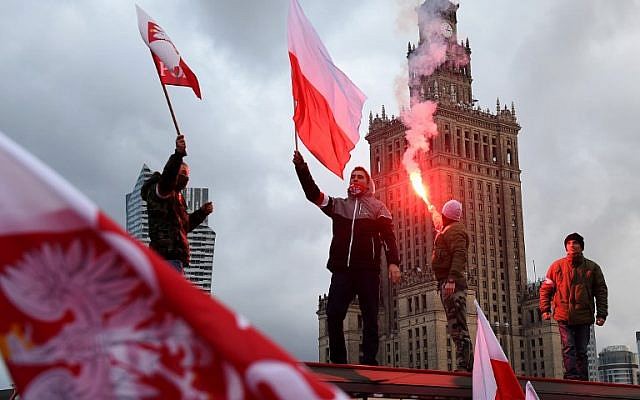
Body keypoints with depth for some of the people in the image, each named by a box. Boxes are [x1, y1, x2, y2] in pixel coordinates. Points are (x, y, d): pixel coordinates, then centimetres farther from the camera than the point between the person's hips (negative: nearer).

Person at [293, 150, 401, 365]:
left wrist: (393, 263, -12)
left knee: (370, 317, -2)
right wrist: (302, 169, -9)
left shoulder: (377, 207, 11)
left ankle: (369, 361, 0)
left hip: (368, 271, -2)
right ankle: (337, 361, -1)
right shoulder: (338, 205, 18)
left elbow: (388, 236, 2)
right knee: (333, 315, -7)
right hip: (342, 270, 2)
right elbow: (313, 194, 5)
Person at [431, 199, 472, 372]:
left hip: (451, 284, -11)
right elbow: (439, 223, 51)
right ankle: (467, 364, 14)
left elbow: (459, 255, -23)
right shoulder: (447, 230, 23)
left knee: (457, 326, -15)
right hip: (447, 282, 11)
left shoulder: (454, 230, -8)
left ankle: (463, 366, -20)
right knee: (456, 327, 11)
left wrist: (451, 279, -33)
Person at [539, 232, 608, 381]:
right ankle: (572, 377, -16)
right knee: (568, 348, -12)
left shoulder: (592, 267, 8)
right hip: (564, 316, -1)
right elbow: (545, 289, 7)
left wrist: (601, 314, 0)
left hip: (584, 317, 1)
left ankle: (583, 381, 9)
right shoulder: (557, 266, 5)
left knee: (582, 351, 5)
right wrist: (545, 309, -3)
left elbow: (601, 291, 8)